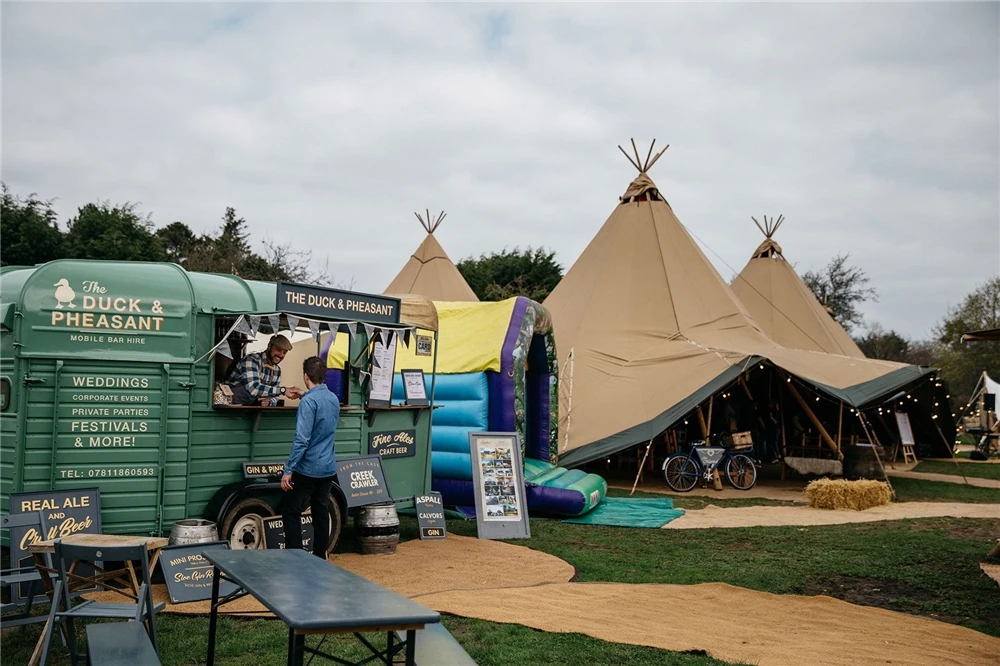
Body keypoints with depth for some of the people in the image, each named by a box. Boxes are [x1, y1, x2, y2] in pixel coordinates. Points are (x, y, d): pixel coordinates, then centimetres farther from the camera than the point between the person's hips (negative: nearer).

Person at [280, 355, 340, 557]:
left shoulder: (309, 401, -17)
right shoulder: (334, 399, 8)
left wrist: (288, 470, -19)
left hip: (308, 468, -7)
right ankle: (320, 559, 17)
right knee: (321, 514, 12)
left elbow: (302, 440, -22)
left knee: (290, 512, 3)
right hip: (328, 468, 7)